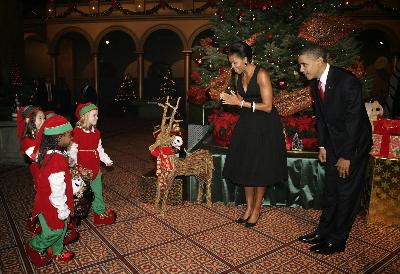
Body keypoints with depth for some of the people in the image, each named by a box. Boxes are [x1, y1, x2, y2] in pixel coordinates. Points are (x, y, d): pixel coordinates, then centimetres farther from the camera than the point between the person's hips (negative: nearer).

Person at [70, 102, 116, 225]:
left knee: (97, 191, 16)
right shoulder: (77, 132, -15)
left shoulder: (96, 132, 8)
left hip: (95, 168, 7)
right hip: (82, 169, -7)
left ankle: (100, 211, 30)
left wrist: (107, 160, 10)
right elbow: (72, 151, -15)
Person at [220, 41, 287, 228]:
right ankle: (249, 207, 23)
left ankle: (257, 208, 20)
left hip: (265, 126, -7)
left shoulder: (261, 75, -16)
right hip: (246, 124, 7)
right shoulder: (239, 76, 6)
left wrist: (241, 103, -20)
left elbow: (267, 106, -19)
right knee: (245, 167, 8)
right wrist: (231, 100, -6)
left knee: (260, 169, 3)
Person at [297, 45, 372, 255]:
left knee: (347, 192, 2)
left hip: (355, 143, -7)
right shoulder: (315, 83, 0)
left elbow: (354, 119, -23)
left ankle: (337, 240, 14)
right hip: (333, 142, 7)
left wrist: (346, 155, -19)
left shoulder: (347, 81, -24)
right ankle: (323, 231, 26)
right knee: (330, 189, 14)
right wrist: (322, 145, 6)